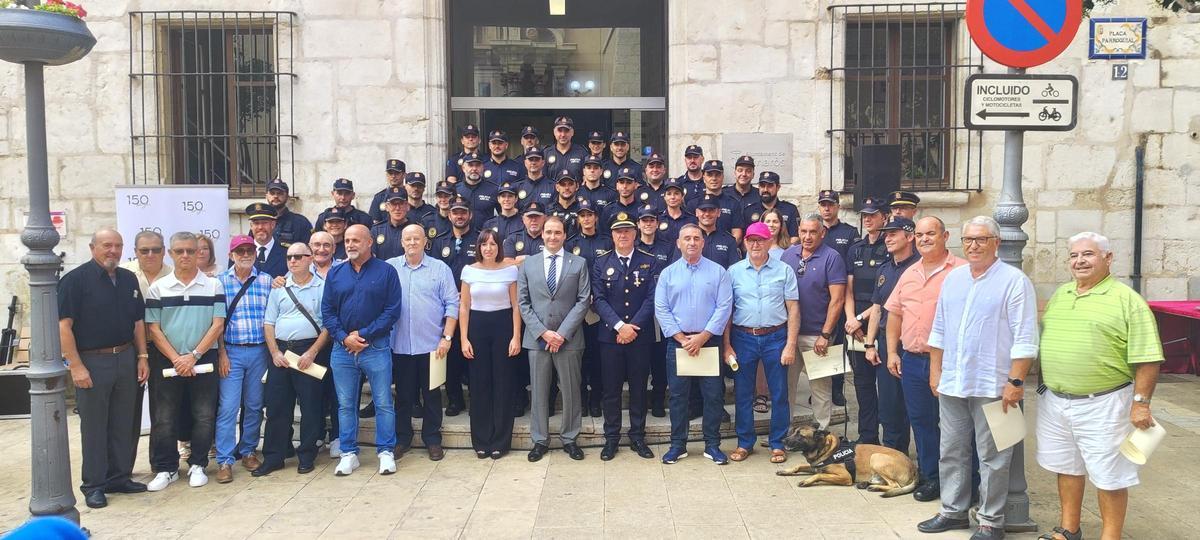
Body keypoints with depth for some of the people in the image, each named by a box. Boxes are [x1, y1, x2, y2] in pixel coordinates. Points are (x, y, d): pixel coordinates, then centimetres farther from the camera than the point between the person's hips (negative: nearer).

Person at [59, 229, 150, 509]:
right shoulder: (76, 279, -8)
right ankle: (93, 485, 13)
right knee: (93, 426, 3)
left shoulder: (129, 279, 10)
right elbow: (64, 325, -12)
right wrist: (76, 366, -17)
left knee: (122, 424, 11)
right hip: (92, 362, -5)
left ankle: (119, 477, 22)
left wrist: (142, 356, 8)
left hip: (126, 359, 5)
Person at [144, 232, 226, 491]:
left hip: (203, 360, 0)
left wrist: (193, 355, -12)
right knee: (163, 418, 3)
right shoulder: (158, 288, 4)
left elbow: (218, 325, -2)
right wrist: (176, 358, -11)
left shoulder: (213, 286, 3)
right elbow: (154, 329, 0)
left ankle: (197, 465, 16)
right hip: (166, 361, 0)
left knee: (204, 416, 3)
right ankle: (166, 469, 14)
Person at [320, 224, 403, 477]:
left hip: (377, 347, -3)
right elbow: (327, 311, 6)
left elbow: (392, 310, -6)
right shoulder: (335, 273, 9)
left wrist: (364, 334, -12)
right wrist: (344, 338, -8)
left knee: (383, 403, 1)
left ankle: (386, 452, 11)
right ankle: (349, 453, 19)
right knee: (345, 405, 9)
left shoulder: (386, 271, -1)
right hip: (342, 348, 3)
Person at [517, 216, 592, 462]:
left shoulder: (579, 264, 4)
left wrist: (563, 333, -11)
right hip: (537, 338, 1)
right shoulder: (528, 264, 8)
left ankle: (569, 439, 17)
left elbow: (583, 301, -2)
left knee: (571, 391, 5)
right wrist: (542, 332, -8)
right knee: (539, 391, 6)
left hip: (568, 338, -1)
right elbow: (523, 303, 4)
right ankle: (540, 440, 16)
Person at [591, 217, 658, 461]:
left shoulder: (649, 262, 4)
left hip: (640, 336, 0)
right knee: (611, 388, 4)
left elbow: (652, 298, -3)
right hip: (610, 335, 0)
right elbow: (598, 300, -2)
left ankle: (637, 436, 18)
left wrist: (633, 327, -12)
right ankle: (611, 438, 14)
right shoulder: (601, 263, 5)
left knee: (638, 387, 7)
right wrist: (619, 325, -13)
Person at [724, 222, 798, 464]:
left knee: (779, 394, 5)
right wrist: (727, 345, -1)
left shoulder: (784, 270, 2)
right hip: (743, 337, 1)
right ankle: (745, 443, 20)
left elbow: (793, 309, 1)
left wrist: (790, 345, -5)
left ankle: (777, 444, 18)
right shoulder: (733, 271, 4)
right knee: (742, 394, 7)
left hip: (775, 337, -1)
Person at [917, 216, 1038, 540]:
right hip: (951, 384, 6)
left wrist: (1015, 382, -15)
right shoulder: (953, 279, 12)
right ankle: (952, 512, 27)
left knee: (992, 458, 4)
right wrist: (936, 372, 14)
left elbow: (1024, 339, -11)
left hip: (992, 387, -6)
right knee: (951, 452, 14)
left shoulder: (1014, 281, -8)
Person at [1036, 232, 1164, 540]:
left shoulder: (1127, 300, -9)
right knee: (1067, 467, 18)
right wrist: (1045, 386, 15)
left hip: (1103, 405, -6)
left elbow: (1147, 358, -11)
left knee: (1109, 475, 4)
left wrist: (1141, 402, -15)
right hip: (1054, 401, 6)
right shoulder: (1059, 295, 11)